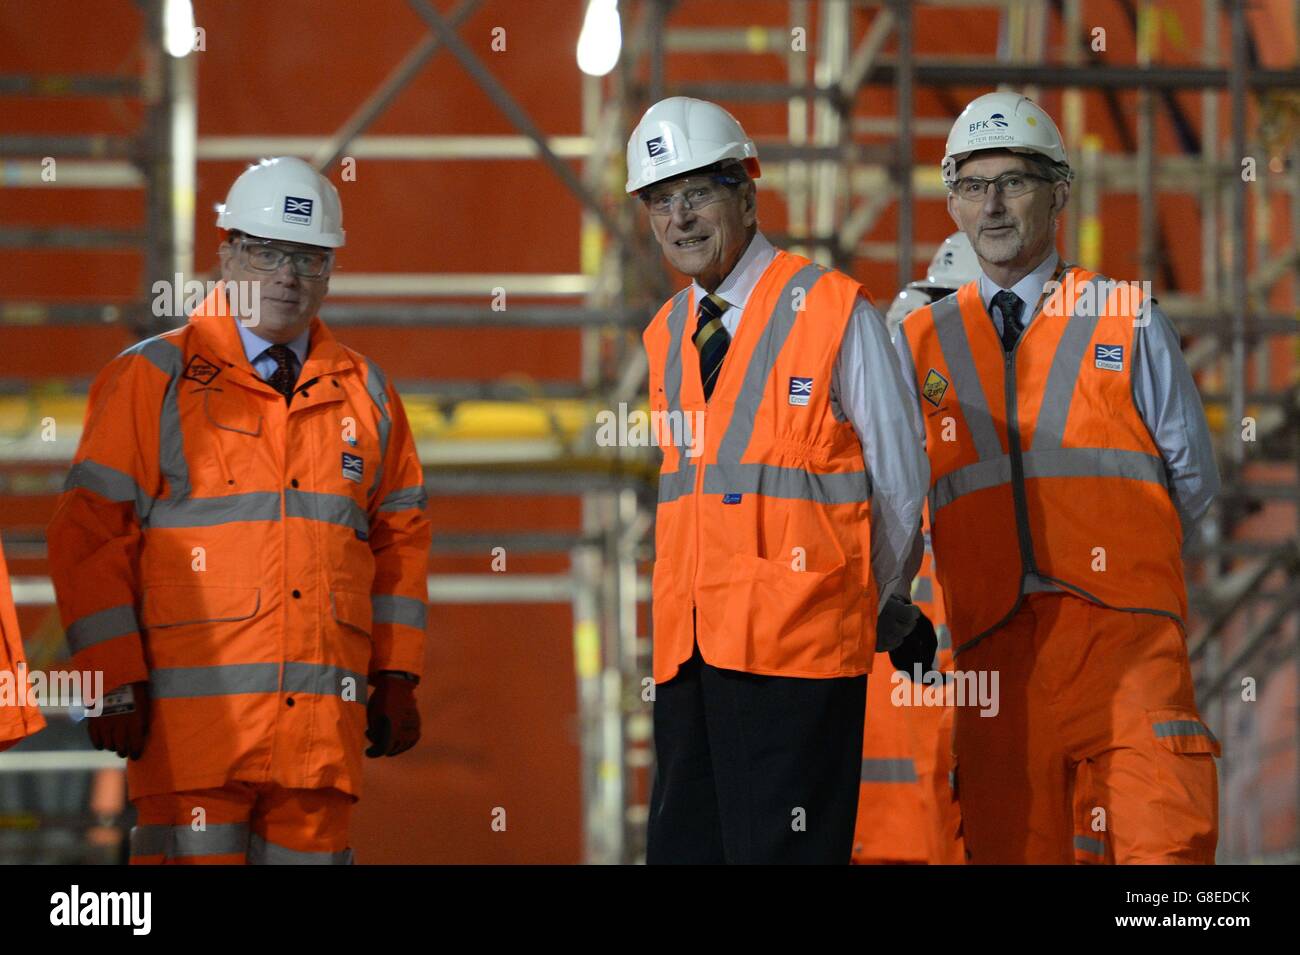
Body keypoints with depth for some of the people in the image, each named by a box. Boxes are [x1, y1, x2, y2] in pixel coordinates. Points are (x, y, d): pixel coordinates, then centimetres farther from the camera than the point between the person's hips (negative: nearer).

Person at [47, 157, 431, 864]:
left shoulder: (365, 394, 16)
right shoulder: (153, 380, 3)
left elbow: (401, 536, 21)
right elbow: (89, 534, 0)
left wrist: (396, 679, 14)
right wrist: (115, 681, -7)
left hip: (323, 719, 4)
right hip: (192, 718, -4)